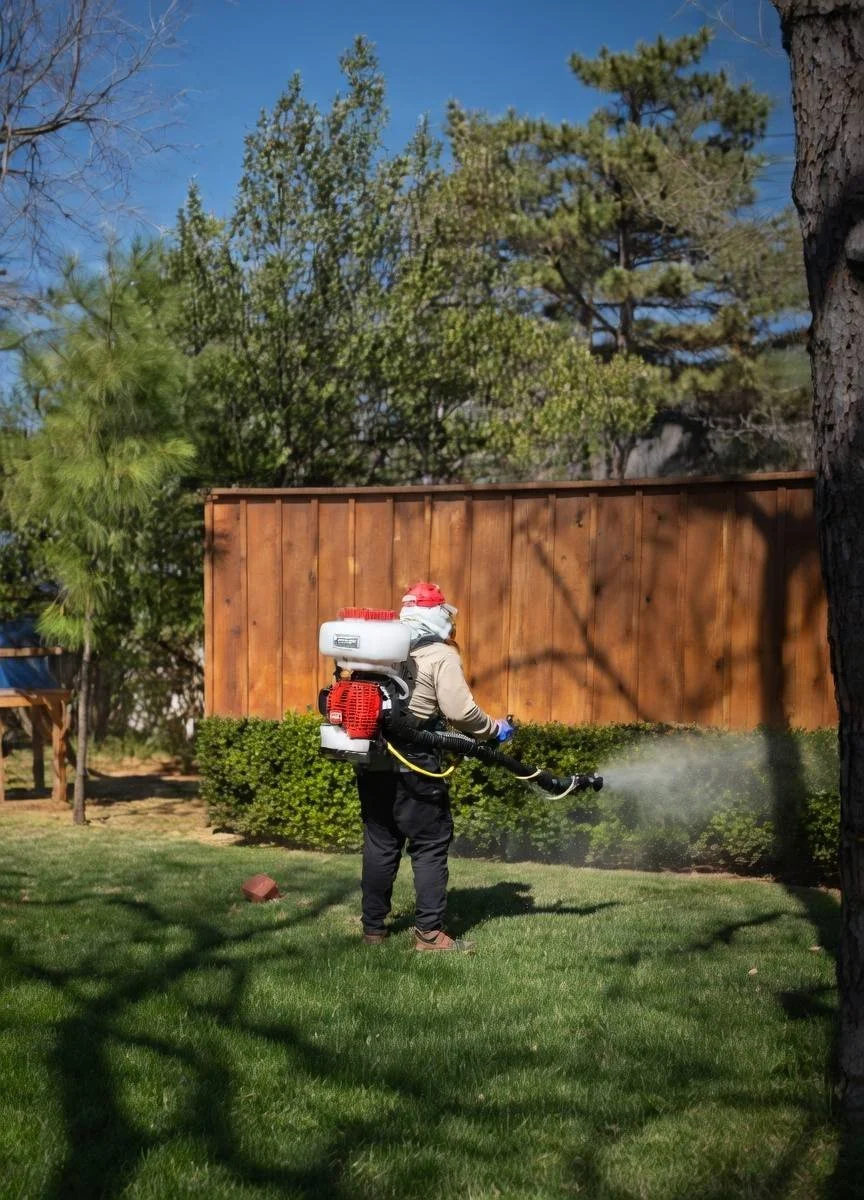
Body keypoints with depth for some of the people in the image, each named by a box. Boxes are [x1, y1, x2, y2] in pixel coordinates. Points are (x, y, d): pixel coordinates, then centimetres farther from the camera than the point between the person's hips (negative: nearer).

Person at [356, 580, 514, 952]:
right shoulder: (441, 655, -8)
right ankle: (429, 933, 2)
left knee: (380, 844, 14)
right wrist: (494, 729, 0)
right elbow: (459, 710, -15)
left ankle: (373, 928, 20)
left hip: (372, 763, 6)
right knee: (430, 846, 3)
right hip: (415, 767, -6)